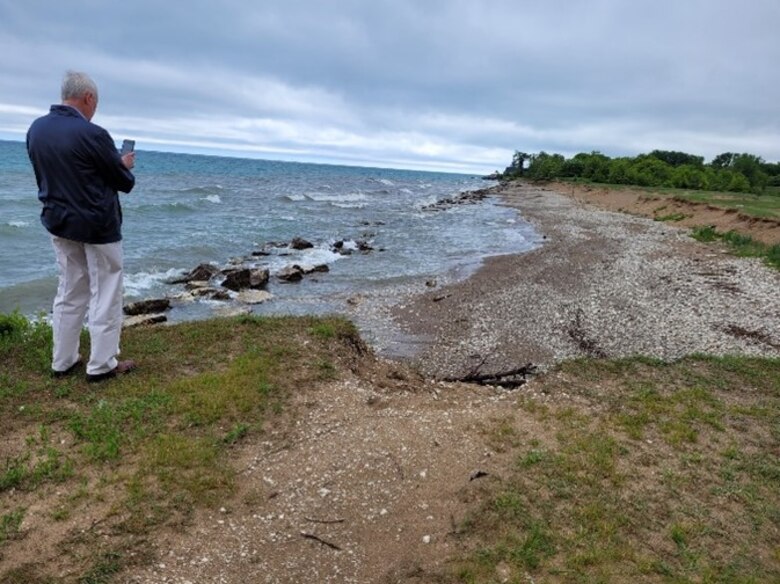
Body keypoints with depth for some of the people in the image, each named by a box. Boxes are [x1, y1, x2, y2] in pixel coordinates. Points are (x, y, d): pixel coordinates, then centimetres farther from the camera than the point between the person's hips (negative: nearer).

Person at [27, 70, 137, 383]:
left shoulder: (36, 129, 2)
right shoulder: (92, 134, -19)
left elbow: (49, 173, 14)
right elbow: (125, 182, -10)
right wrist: (125, 165, 13)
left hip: (58, 223, 7)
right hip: (98, 227, -7)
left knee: (69, 293, 15)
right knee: (105, 295, 3)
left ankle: (63, 362, 22)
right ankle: (101, 365, 9)